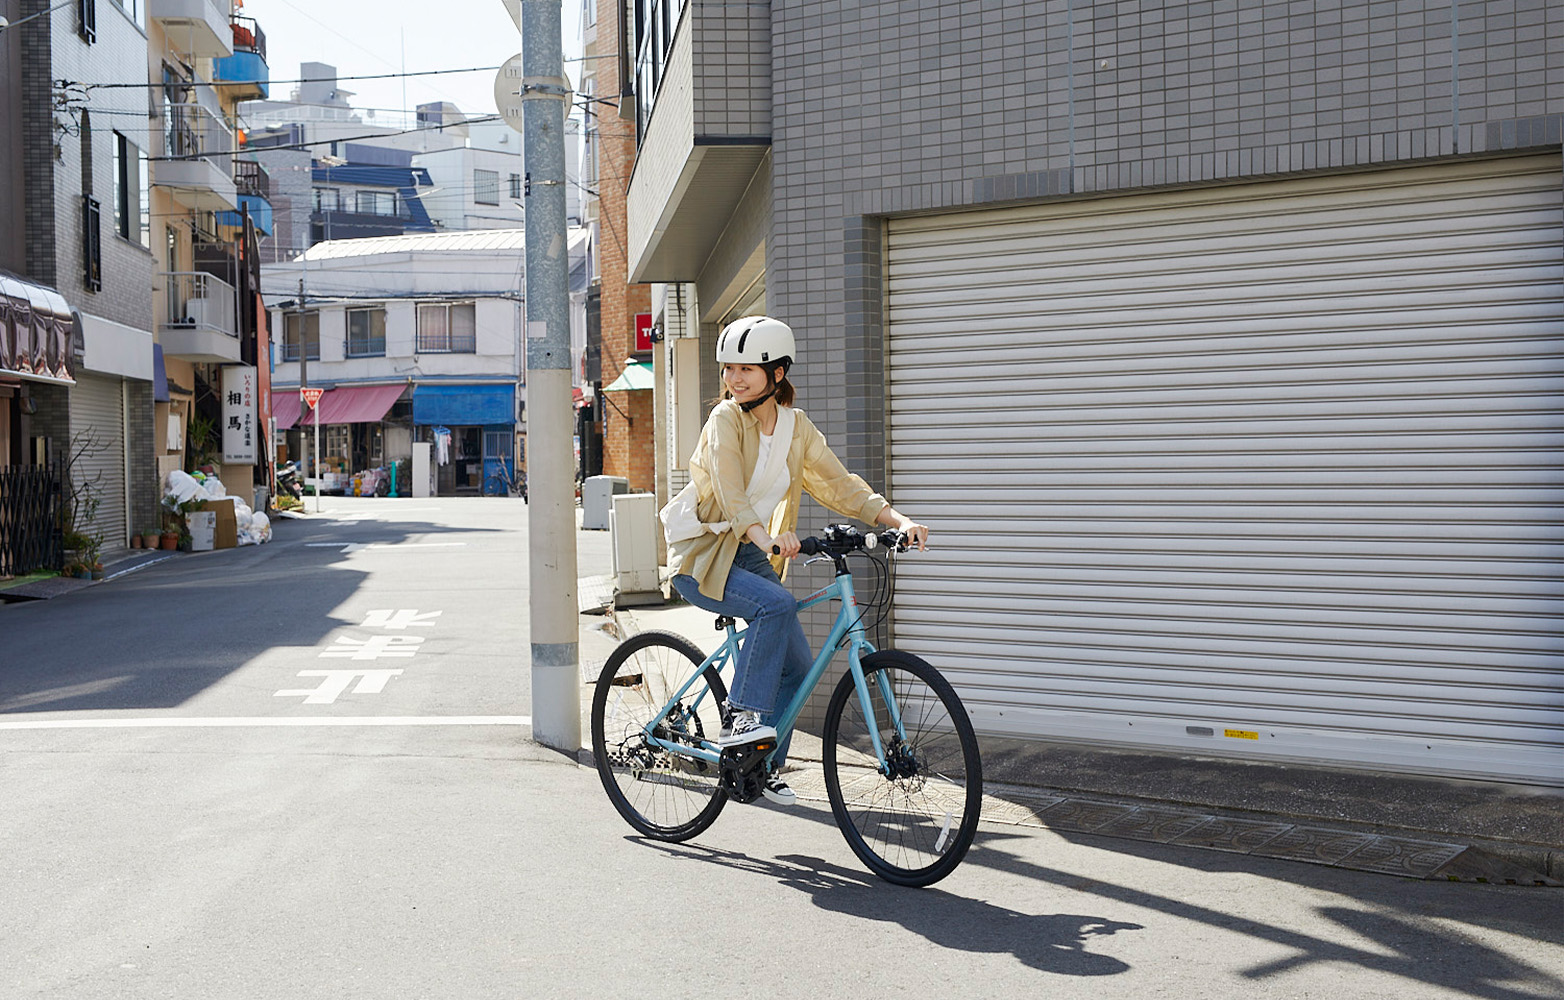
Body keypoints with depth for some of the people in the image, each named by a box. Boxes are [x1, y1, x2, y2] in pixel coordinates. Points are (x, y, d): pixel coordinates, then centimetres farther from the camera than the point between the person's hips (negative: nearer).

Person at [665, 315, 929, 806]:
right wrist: (767, 538, -46)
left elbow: (841, 485, -1)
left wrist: (900, 520, -15)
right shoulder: (726, 418, -15)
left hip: (751, 556, 6)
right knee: (777, 604, -32)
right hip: (702, 556, -6)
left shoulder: (796, 426, 1)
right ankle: (740, 717, -21)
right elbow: (730, 493, -29)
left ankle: (762, 766, 18)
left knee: (798, 665, 1)